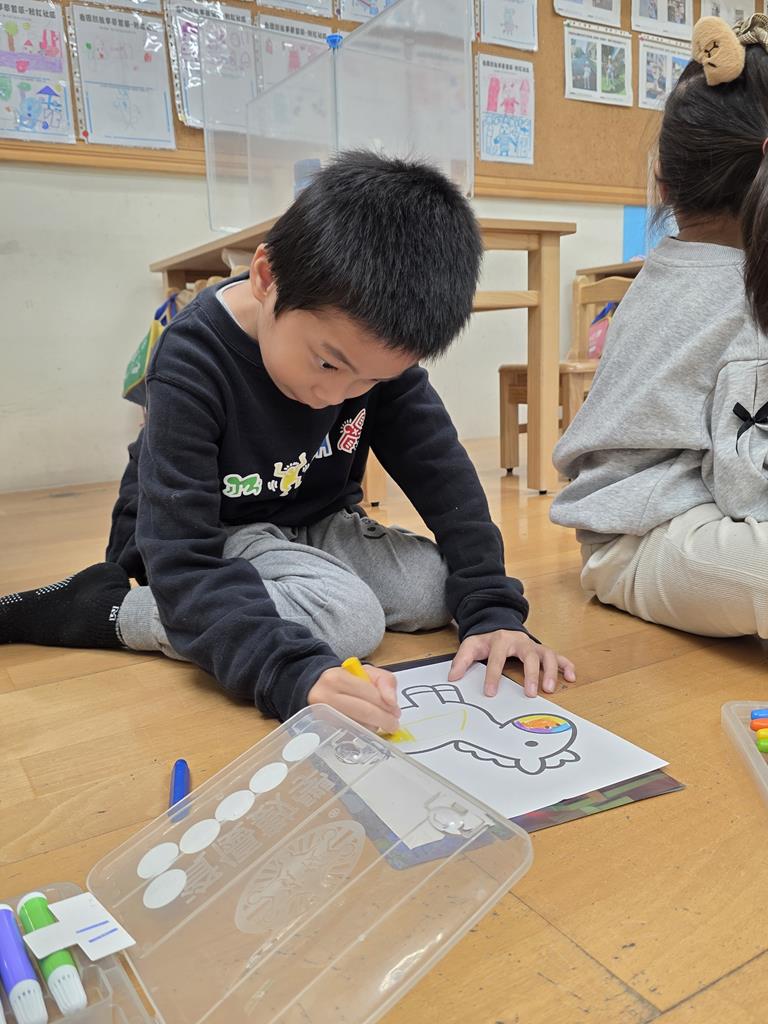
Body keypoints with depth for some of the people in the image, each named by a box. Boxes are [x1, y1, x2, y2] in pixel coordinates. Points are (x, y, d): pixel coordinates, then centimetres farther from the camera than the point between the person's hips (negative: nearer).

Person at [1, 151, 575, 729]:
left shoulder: (376, 344, -15)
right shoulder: (193, 367, -29)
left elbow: (445, 479, -12)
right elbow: (183, 563, -35)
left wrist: (494, 610, -22)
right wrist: (294, 673, -49)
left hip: (316, 528, 6)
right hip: (214, 542, -5)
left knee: (437, 587, -13)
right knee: (349, 619, -29)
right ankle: (106, 607, -15)